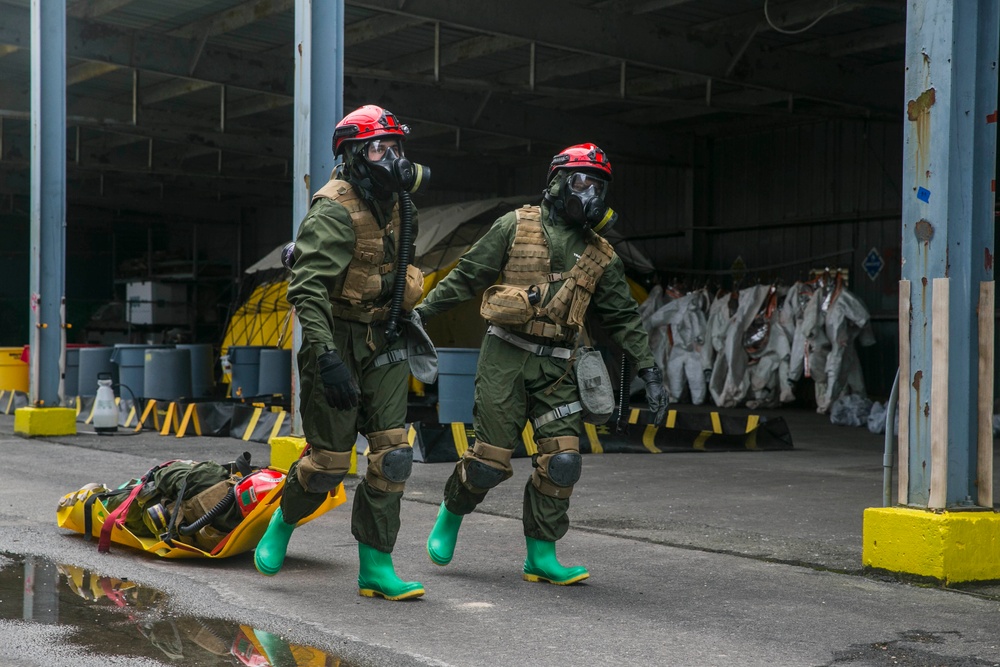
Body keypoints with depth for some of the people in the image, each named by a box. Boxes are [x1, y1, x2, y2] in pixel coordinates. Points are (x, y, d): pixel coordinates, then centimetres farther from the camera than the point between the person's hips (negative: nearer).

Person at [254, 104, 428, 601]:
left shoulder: (395, 203, 9)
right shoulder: (335, 210, -17)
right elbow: (307, 288, -26)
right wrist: (325, 356, -34)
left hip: (382, 344, 7)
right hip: (338, 341, -7)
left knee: (392, 455, -2)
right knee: (328, 461, -1)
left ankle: (376, 567, 5)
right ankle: (281, 525, 29)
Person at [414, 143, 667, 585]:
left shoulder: (600, 257, 12)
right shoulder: (518, 226, 3)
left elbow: (623, 318, 14)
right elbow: (467, 275, 4)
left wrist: (648, 371, 6)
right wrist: (422, 312, 1)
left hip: (556, 367, 4)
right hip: (505, 355, -3)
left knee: (562, 459, -8)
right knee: (491, 458, -5)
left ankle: (541, 556, 6)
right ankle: (451, 513, 26)